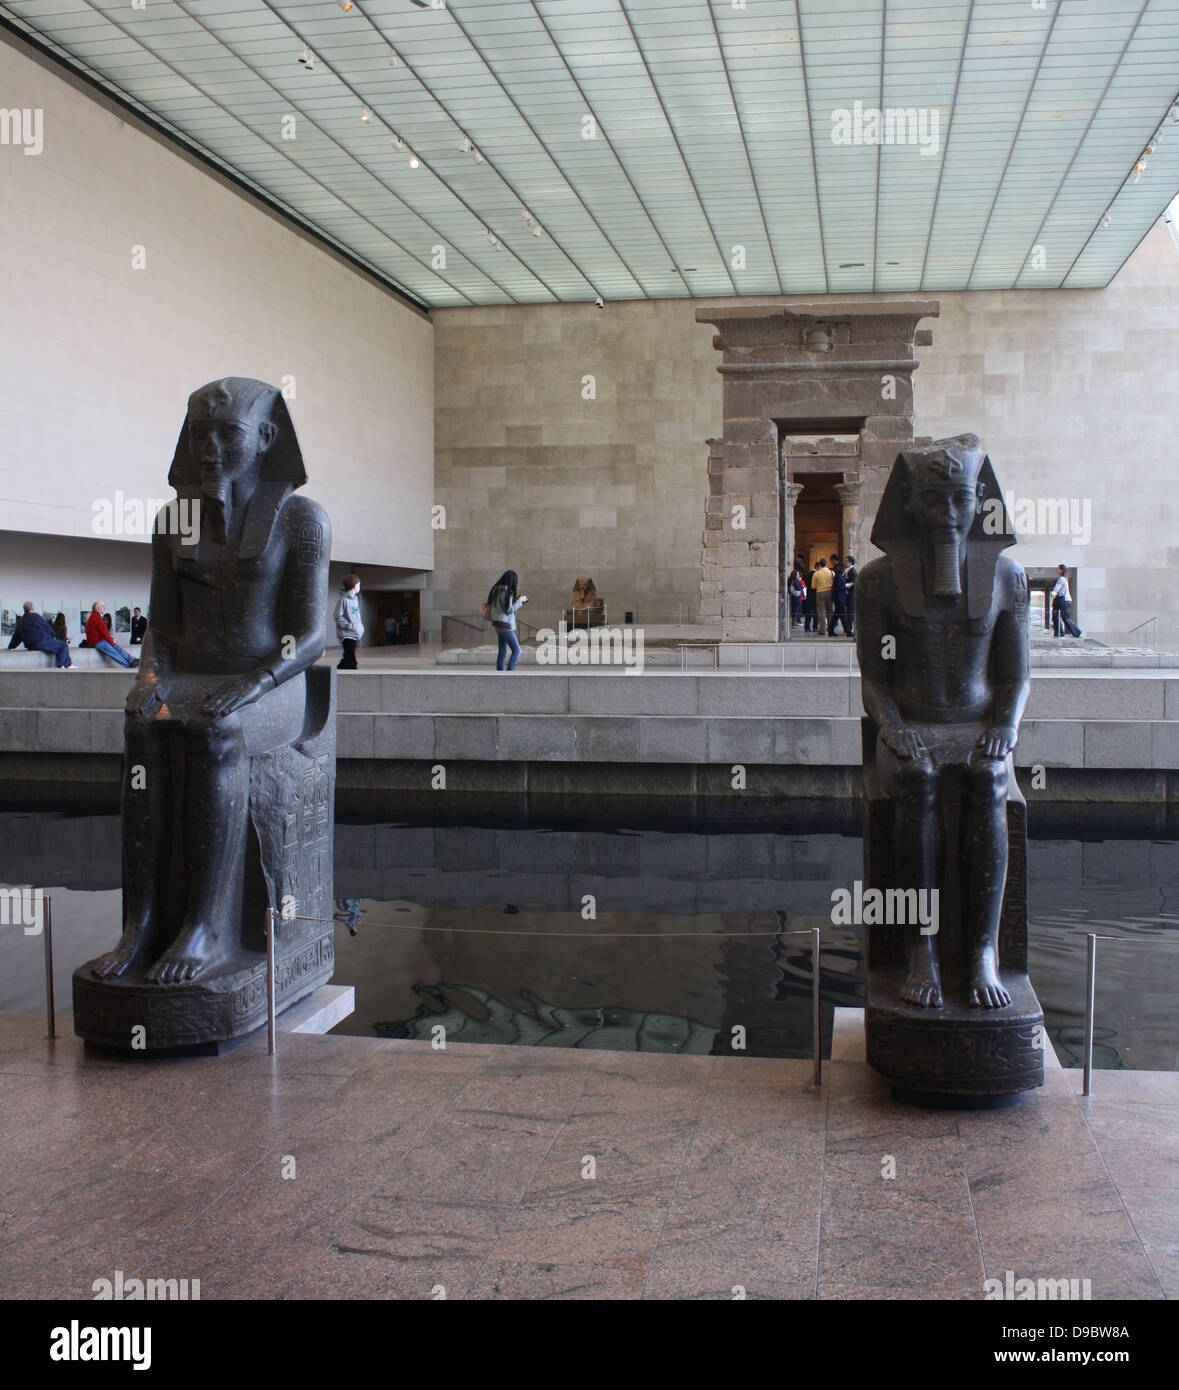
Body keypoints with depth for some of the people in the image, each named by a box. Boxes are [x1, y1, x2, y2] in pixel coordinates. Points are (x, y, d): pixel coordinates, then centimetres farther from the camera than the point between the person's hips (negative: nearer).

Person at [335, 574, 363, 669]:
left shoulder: (355, 598, 11)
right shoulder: (343, 600, -14)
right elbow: (338, 618, -15)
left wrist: (361, 627, 10)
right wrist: (351, 626, -18)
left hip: (354, 635, 8)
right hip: (346, 634, -8)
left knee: (348, 658, 12)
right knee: (351, 661, -12)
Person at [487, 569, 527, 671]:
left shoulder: (497, 590, 10)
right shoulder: (506, 592, -18)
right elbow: (509, 610, -17)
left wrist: (520, 601, 14)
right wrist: (520, 601, -4)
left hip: (498, 624, 9)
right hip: (505, 625, -9)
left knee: (502, 652, 12)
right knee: (516, 651, -6)